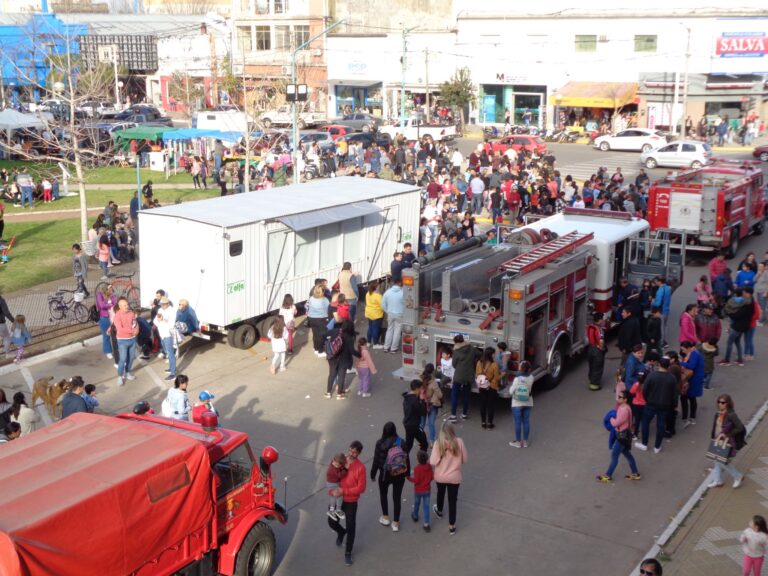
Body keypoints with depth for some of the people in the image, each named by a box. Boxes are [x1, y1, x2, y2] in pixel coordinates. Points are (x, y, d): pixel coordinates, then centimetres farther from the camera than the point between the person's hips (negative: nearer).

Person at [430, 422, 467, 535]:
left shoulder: (438, 443, -21)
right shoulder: (459, 442, -16)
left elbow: (433, 462, -21)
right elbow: (464, 460, -5)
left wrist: (442, 460, 1)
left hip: (440, 476, 0)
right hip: (454, 477, 0)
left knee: (440, 493, 29)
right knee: (452, 500, 12)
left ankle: (439, 511, 57)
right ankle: (451, 526, 19)